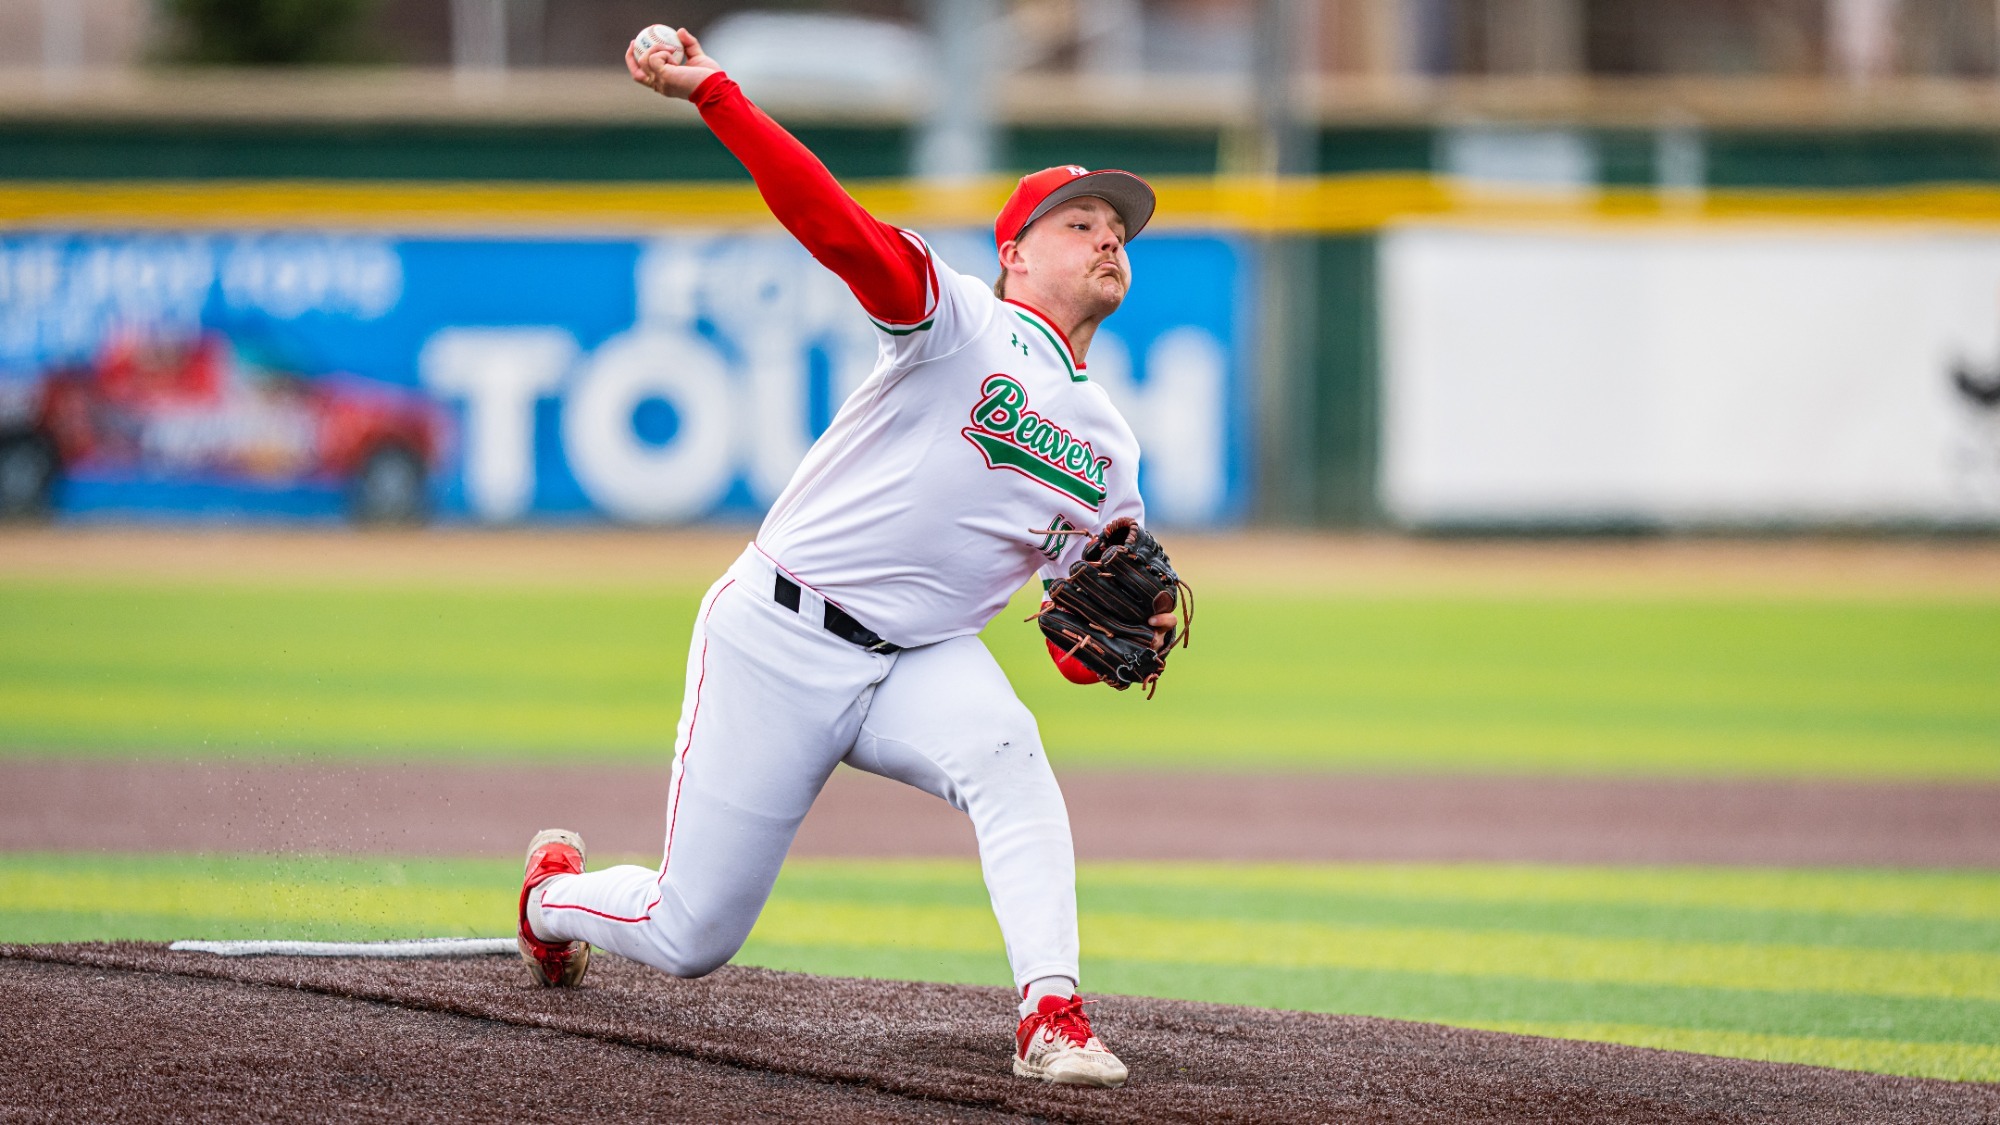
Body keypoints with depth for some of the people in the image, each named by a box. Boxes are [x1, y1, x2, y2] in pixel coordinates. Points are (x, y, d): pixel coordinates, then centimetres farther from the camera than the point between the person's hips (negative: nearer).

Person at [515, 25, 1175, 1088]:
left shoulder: (1108, 450, 11)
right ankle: (557, 889, 35)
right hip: (777, 640, -4)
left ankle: (1051, 1016, -38)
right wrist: (712, 93, -36)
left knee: (1002, 752, -32)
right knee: (689, 940, 0)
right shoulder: (959, 322, -7)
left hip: (922, 665, 4)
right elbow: (836, 225, -23)